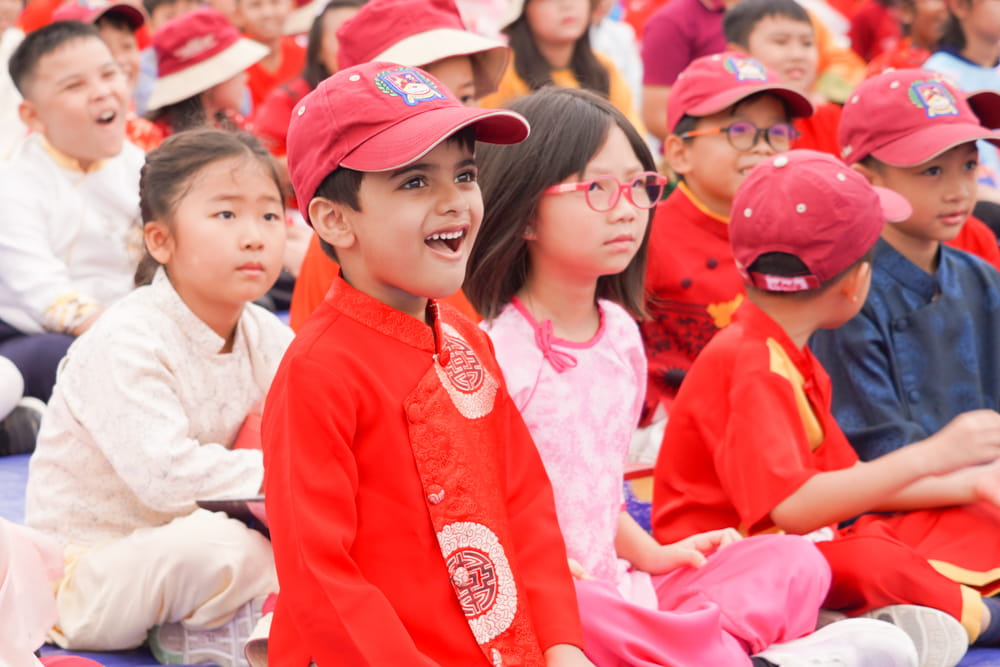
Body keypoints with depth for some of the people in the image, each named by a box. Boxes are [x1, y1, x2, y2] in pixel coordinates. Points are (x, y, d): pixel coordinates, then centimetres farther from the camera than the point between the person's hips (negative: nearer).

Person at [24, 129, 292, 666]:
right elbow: (165, 474, -34)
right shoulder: (127, 343, -24)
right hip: (86, 581, -7)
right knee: (221, 543, -34)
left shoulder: (267, 337, 1)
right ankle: (200, 620, -3)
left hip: (177, 551, 8)